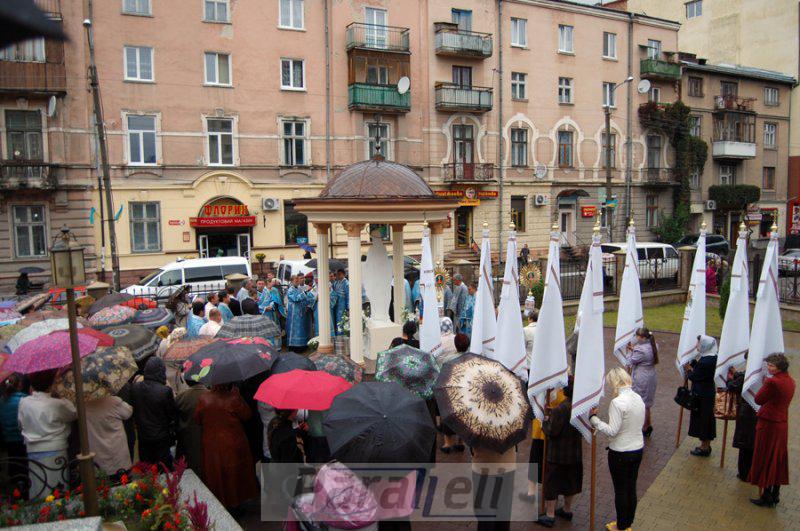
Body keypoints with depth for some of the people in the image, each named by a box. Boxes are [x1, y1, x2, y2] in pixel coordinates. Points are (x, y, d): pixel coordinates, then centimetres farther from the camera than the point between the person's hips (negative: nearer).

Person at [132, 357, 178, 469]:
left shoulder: (135, 387, -10)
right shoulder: (165, 391, -25)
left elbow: (133, 410, 3)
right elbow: (173, 413, -14)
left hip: (142, 435, 5)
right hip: (161, 436, -4)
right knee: (164, 467, 10)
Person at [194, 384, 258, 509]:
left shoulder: (203, 399, -13)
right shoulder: (234, 399, -22)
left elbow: (197, 419, 0)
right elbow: (247, 415, -10)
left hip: (211, 446, 2)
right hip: (233, 443, -2)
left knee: (216, 475, 18)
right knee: (234, 474, 15)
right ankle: (235, 503, 27)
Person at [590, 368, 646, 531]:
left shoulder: (617, 402, -24)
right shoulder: (638, 398, 0)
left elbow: (611, 431, -25)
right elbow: (638, 424, 10)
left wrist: (593, 418, -18)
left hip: (620, 453, -7)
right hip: (638, 449, 7)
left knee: (620, 490, 9)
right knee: (631, 488, 19)